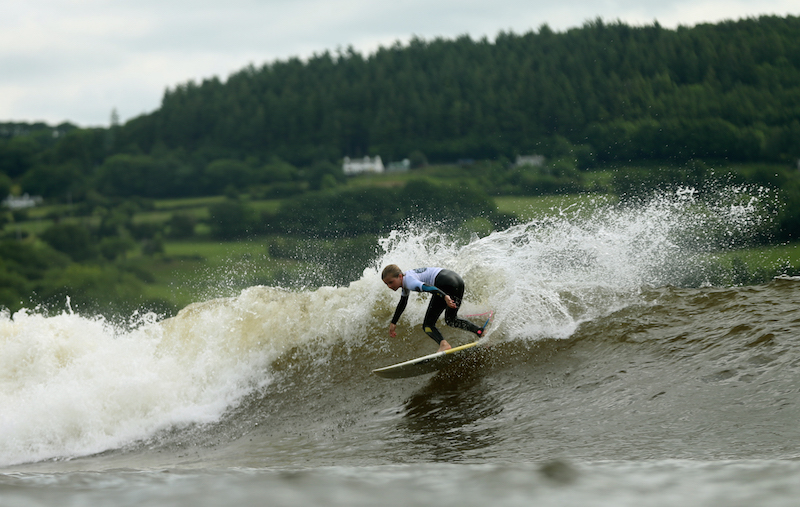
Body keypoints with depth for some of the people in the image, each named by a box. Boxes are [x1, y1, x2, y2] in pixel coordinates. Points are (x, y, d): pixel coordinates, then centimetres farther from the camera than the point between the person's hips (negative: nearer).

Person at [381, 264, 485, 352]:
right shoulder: (406, 279, 22)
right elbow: (402, 303, 37)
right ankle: (481, 332, 13)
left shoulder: (409, 282, -10)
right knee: (450, 320, 27)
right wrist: (393, 323, 43)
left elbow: (426, 287, -30)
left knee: (428, 325, -7)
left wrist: (445, 296, -45)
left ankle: (443, 344, -33)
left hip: (446, 285, -10)